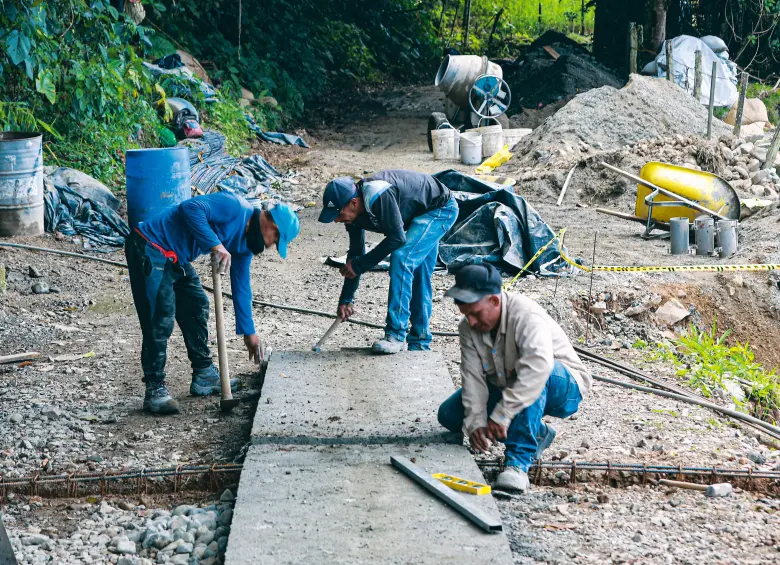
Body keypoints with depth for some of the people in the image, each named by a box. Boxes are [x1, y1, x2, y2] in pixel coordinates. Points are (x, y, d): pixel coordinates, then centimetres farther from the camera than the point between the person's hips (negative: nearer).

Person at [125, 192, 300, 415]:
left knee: (196, 308, 17)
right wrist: (216, 245, -33)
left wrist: (249, 333, 20)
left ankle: (204, 375, 29)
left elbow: (241, 288, 18)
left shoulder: (245, 244, 11)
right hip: (149, 249, -11)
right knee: (160, 319, -15)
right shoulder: (234, 208, -18)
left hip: (175, 259, 11)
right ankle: (155, 390, -11)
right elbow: (191, 208, -31)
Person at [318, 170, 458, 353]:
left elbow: (397, 238, -33)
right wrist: (346, 299, 2)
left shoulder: (378, 197, -36)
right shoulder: (354, 211, -7)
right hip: (425, 214, 9)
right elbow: (356, 252, 3)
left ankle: (396, 335, -19)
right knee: (417, 276, 11)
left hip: (441, 208, -9)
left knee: (401, 258, -21)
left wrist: (358, 265, -26)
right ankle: (419, 343, 21)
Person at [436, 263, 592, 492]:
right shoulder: (469, 328, -9)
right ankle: (535, 433, 4)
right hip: (506, 387, 8)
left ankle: (518, 460, -38)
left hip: (562, 389, -7)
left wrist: (502, 414, -49)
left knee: (535, 373, -41)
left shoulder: (525, 315, -32)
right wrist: (475, 422, -31)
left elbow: (539, 366, -47)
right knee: (449, 415, -5)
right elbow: (473, 377, -16)